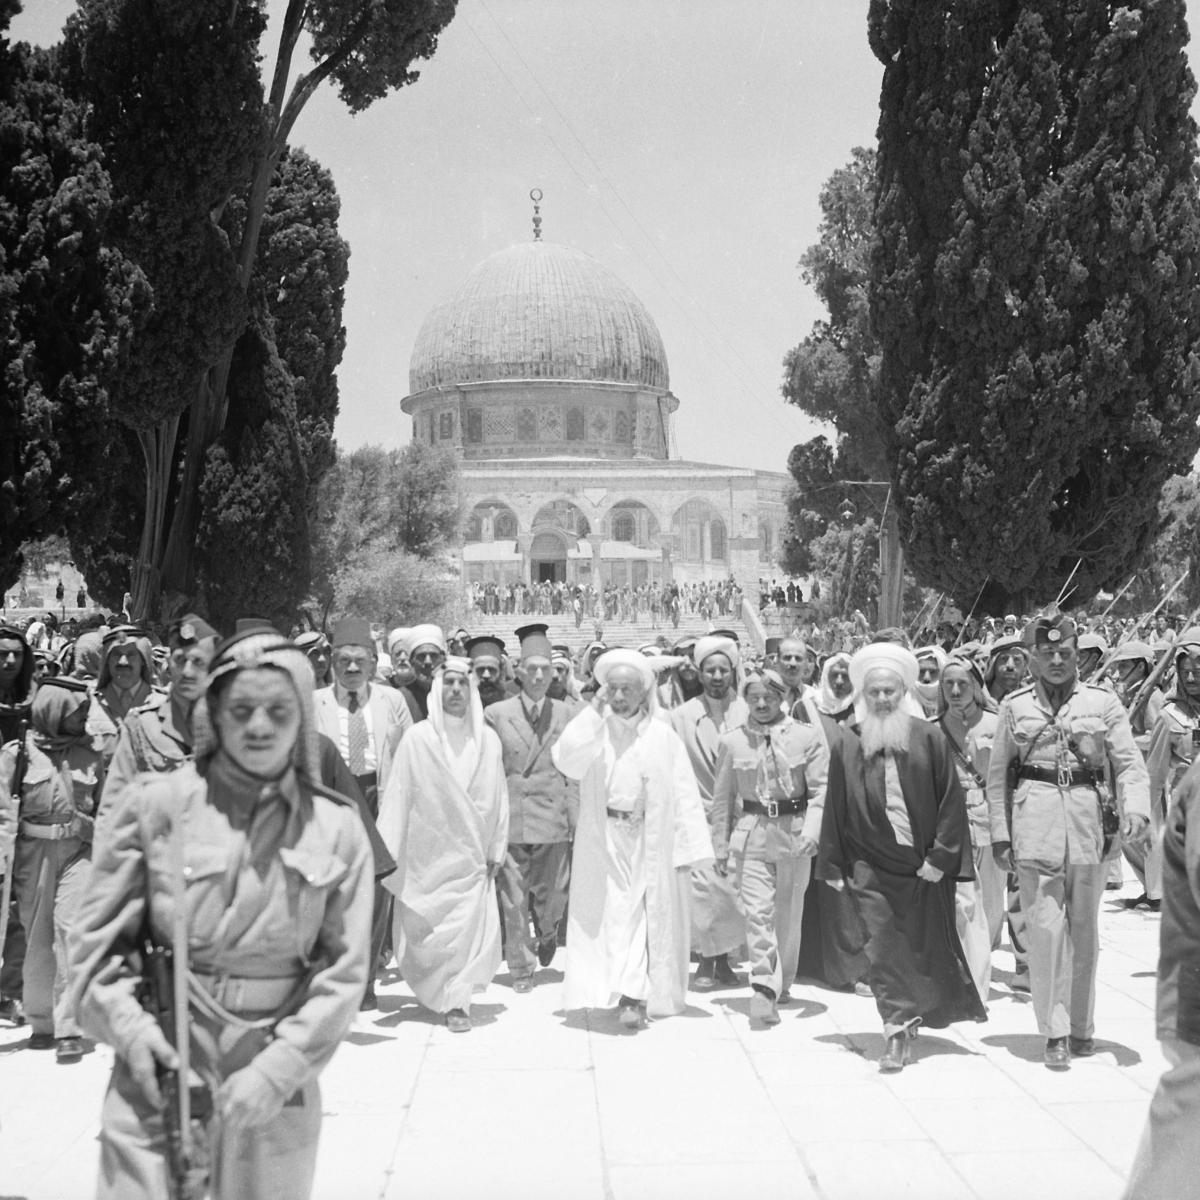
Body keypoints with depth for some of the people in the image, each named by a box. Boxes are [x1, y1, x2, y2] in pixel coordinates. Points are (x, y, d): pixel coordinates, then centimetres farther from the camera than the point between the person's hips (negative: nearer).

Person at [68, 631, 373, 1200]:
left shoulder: (335, 828, -1)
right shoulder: (153, 805, -4)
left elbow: (343, 970, -2)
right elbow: (97, 939, 1)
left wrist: (277, 1068, -11)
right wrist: (129, 1026, -13)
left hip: (277, 1095, 1)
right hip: (158, 1082, -1)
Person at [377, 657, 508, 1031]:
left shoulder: (488, 740, 0)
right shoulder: (417, 738, -5)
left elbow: (498, 799, 4)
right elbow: (397, 796, -4)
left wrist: (496, 848, 3)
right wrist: (386, 850, -6)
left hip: (470, 856, 1)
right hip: (426, 854, 0)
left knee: (469, 929, -6)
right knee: (422, 933, 8)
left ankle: (455, 1000, 8)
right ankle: (448, 995, 31)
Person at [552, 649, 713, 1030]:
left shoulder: (662, 735, -2)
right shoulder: (594, 730, 1)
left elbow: (683, 792, -2)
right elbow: (566, 760, -17)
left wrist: (689, 846, -8)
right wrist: (594, 710, -18)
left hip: (650, 841, -1)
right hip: (603, 839, 1)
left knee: (645, 914, -1)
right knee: (610, 913, -2)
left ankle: (635, 994, 2)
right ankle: (630, 994, 4)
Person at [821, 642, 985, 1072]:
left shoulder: (928, 738, -4)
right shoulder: (848, 747, 0)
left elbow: (951, 800, -3)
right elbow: (835, 809, 4)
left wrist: (941, 855, -9)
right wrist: (834, 866, 4)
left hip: (926, 866, 0)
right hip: (872, 870, 0)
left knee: (931, 947, 13)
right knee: (885, 952, -4)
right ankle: (897, 1034, 2)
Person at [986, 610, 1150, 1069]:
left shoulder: (1102, 702, 5)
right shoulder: (1015, 706, 6)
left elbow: (1129, 762, 2)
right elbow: (997, 773, 7)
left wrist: (1136, 808, -15)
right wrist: (1000, 833, 2)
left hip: (1089, 816, 1)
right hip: (1035, 818, -1)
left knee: (1084, 928, 9)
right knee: (1045, 928, -6)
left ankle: (1081, 1027, 23)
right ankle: (1054, 1033, 2)